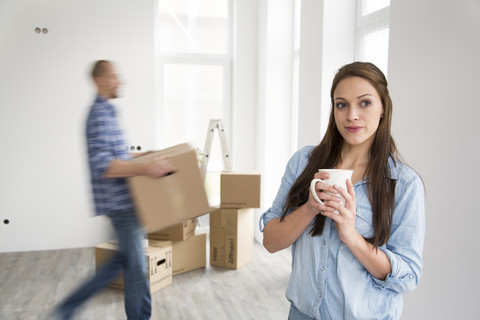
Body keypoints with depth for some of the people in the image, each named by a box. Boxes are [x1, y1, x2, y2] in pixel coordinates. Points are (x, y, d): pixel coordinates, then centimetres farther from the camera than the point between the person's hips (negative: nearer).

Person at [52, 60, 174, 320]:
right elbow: (101, 166, -28)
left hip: (122, 199, 10)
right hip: (120, 201, -10)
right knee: (136, 264, 2)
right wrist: (144, 168, -35)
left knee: (125, 258, 18)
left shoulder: (105, 110, 15)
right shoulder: (101, 114, -17)